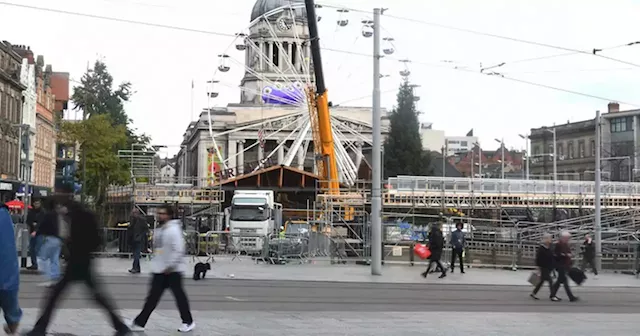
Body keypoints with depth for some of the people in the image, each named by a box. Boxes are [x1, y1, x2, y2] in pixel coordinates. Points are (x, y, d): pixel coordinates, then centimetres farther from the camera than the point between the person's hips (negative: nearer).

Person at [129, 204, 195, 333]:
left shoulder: (173, 230, -16)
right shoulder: (159, 230, 12)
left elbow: (179, 250, -22)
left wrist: (170, 266, -22)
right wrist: (156, 263, 18)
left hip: (172, 270, -8)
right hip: (159, 269, 8)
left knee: (179, 295, 3)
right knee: (152, 297, 7)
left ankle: (188, 322, 16)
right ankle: (139, 322, 7)